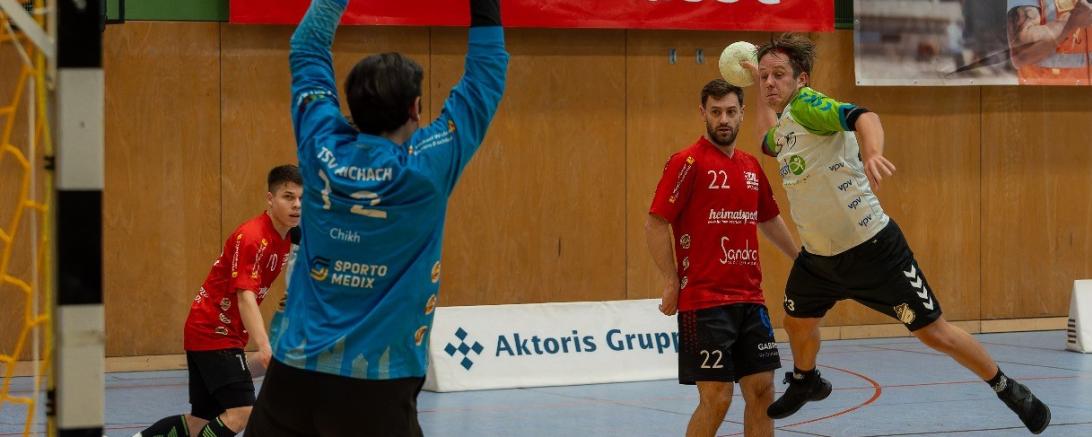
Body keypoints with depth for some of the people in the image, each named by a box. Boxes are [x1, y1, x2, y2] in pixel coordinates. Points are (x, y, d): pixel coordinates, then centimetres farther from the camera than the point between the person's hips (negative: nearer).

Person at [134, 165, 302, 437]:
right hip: (212, 332, -9)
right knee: (242, 411, -19)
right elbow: (245, 296, -31)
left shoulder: (287, 239, 5)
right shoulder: (252, 237, -21)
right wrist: (264, 346, -42)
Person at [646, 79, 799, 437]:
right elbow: (655, 225, -11)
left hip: (750, 298, 7)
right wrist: (672, 281, -14)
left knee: (761, 390, 5)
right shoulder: (688, 162, -8)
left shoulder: (751, 166, 13)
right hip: (705, 302, -7)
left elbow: (769, 220, 29)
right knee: (716, 398, -7)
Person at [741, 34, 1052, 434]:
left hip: (872, 248, -8)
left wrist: (872, 153, -61)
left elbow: (861, 116, -41)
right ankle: (805, 383, 51)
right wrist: (758, 89, 28)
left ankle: (1007, 388, 13)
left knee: (935, 333, -3)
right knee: (797, 324, 20)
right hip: (818, 256, 8)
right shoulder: (782, 124, 7)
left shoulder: (808, 103, -19)